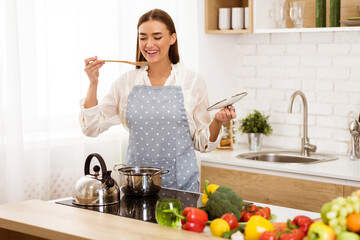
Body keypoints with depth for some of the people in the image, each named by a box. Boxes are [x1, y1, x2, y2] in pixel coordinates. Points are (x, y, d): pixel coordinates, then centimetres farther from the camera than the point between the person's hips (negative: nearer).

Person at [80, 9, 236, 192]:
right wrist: (93, 83, -6)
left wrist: (217, 121, -14)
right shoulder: (127, 81, 4)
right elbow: (92, 127, 3)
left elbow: (202, 143, 4)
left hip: (181, 183, -1)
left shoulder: (192, 82, -1)